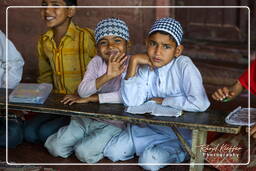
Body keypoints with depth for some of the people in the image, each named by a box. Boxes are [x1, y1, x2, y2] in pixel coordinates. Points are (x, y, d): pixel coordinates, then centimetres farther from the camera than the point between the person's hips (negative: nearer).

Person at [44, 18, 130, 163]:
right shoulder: (96, 62, -3)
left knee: (85, 152, -20)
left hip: (114, 122, -4)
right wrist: (107, 76, -35)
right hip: (88, 117, 4)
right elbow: (83, 91, -17)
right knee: (56, 148, -5)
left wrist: (90, 98, -20)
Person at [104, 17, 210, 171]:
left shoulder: (183, 66, -19)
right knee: (112, 151, -4)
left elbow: (200, 103, -33)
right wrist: (133, 62, -20)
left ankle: (176, 152, 4)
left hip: (180, 134, -5)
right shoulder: (145, 67, -5)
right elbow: (131, 102, -17)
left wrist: (163, 101, -19)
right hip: (149, 128, 5)